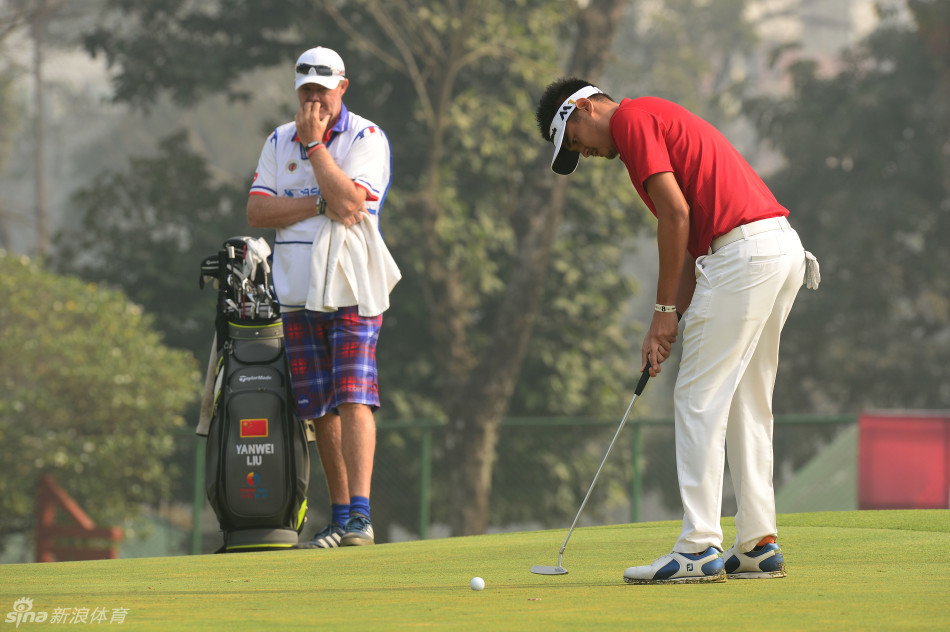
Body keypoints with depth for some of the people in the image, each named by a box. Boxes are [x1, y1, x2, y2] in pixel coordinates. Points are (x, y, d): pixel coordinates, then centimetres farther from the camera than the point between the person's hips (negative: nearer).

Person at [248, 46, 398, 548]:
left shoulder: (366, 138, -3)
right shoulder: (279, 142, 12)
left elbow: (349, 198, -19)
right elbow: (257, 211, 0)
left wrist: (314, 143, -14)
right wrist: (320, 205, -12)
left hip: (352, 292, -5)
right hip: (298, 293, 5)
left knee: (352, 398, -15)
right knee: (320, 409, 5)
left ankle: (360, 516, -20)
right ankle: (339, 518, 10)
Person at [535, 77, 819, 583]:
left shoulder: (632, 118, -2)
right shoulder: (661, 119, 28)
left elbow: (676, 213, -12)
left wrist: (666, 310, -5)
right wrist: (671, 321, 16)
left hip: (743, 251, -10)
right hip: (783, 245, 10)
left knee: (699, 400, -6)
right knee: (747, 403, 14)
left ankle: (699, 549, -8)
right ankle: (759, 545, 15)